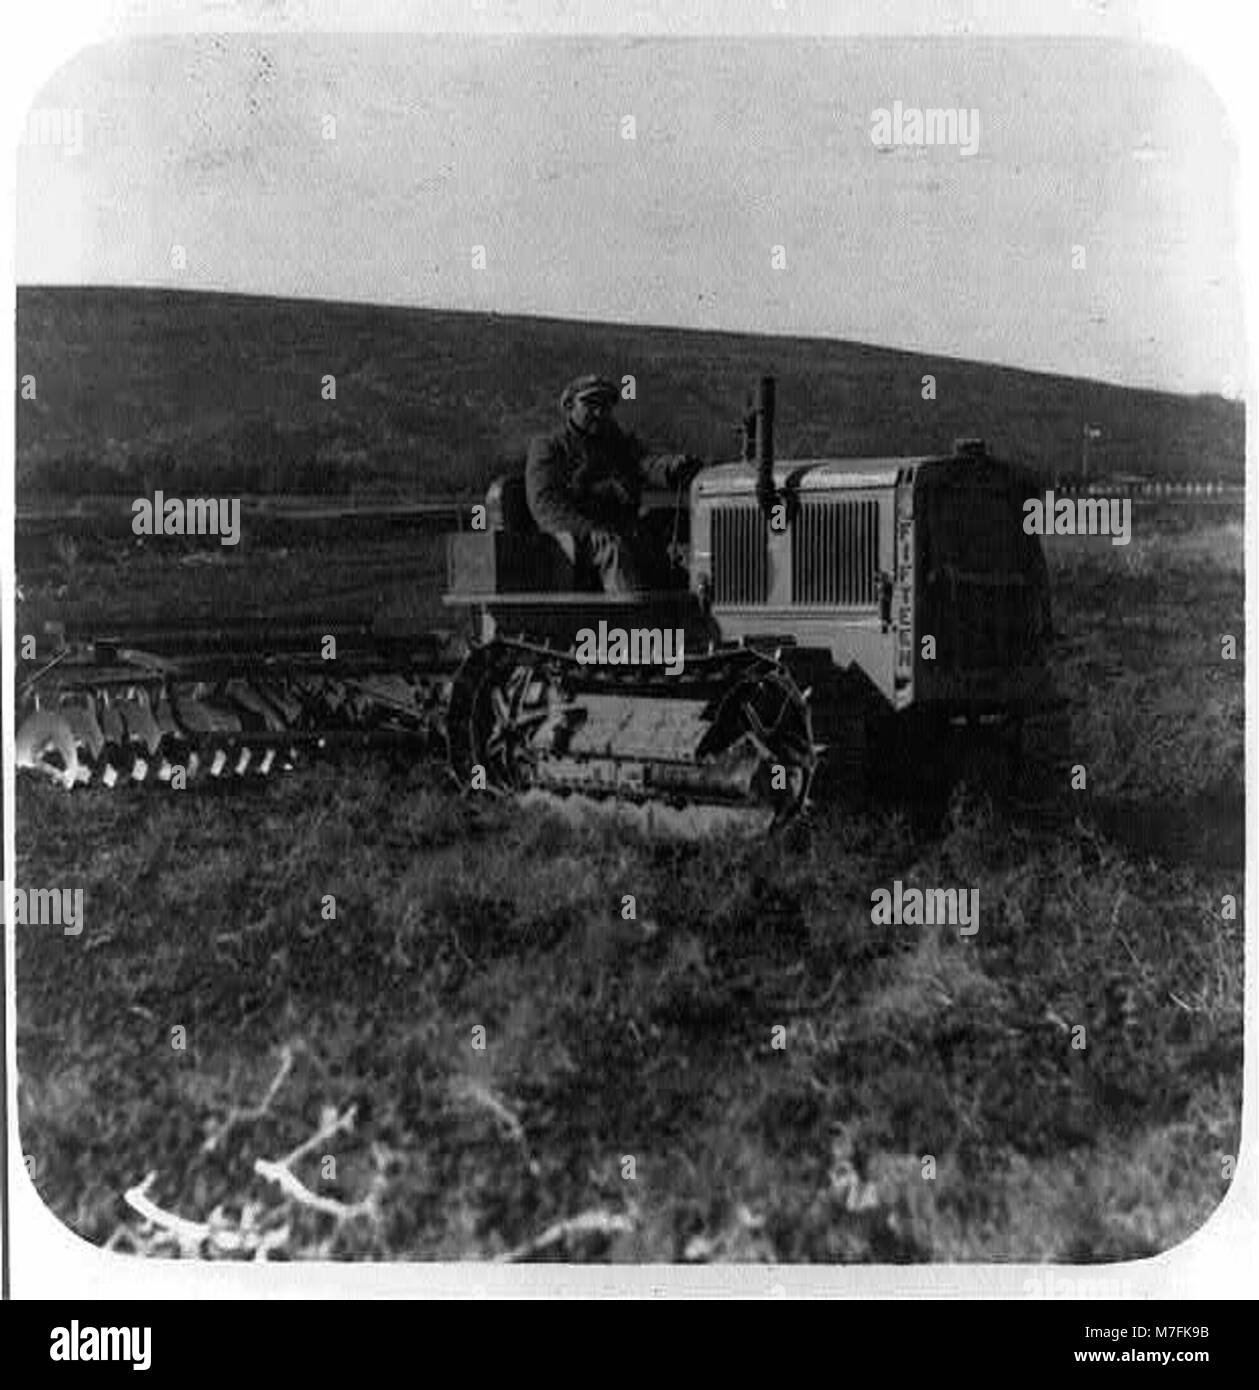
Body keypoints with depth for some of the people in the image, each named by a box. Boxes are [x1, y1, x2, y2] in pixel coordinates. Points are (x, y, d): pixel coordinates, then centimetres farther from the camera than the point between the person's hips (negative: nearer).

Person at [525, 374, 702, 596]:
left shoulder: (621, 444, 26)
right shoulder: (547, 447, 13)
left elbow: (647, 464, 4)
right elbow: (544, 503, -4)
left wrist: (675, 465, -22)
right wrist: (588, 529, -21)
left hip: (624, 530, 4)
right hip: (575, 534, -4)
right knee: (615, 549, -35)